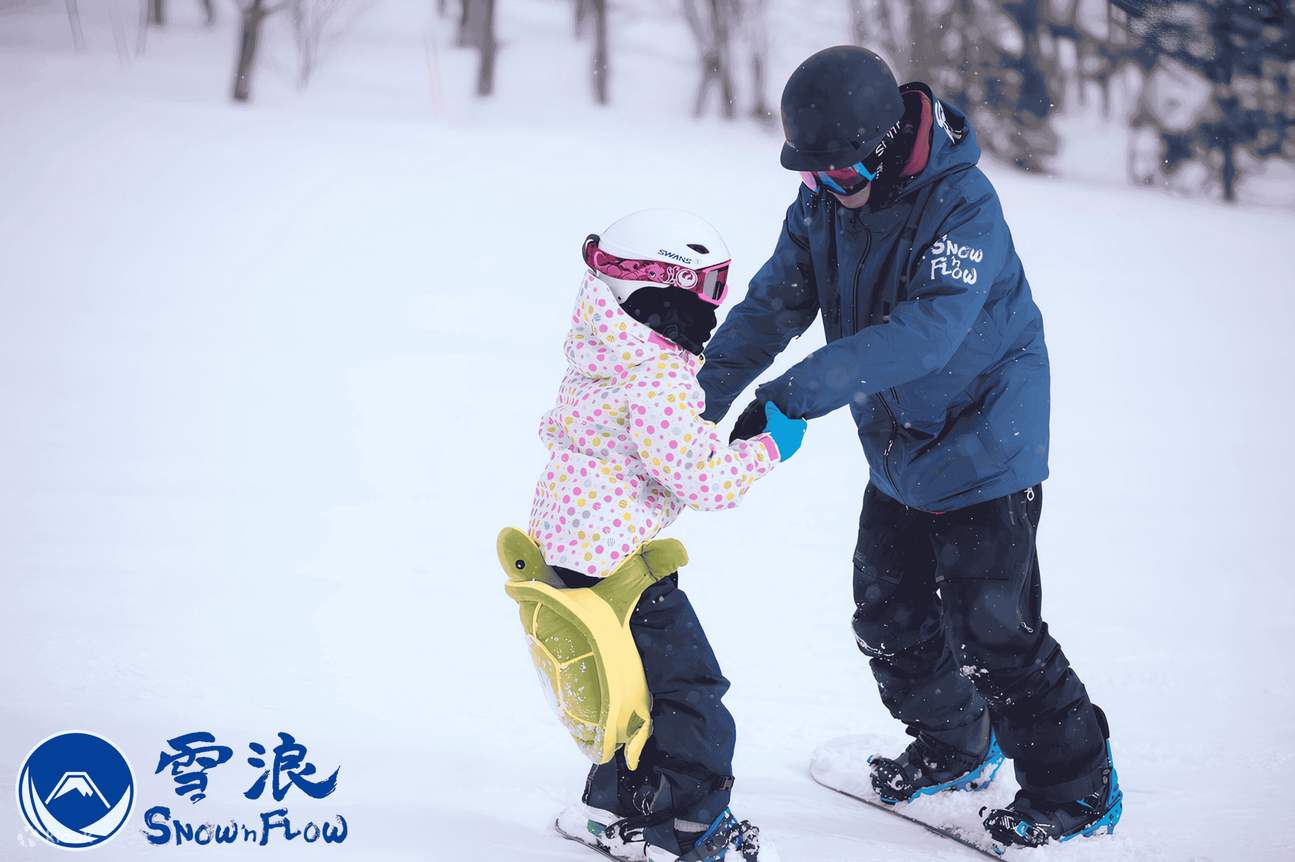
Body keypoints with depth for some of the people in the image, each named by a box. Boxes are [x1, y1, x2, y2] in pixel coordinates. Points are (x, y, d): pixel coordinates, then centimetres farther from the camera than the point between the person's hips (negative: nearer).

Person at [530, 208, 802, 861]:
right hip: (619, 558, -10)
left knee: (638, 679, 21)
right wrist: (770, 446, -13)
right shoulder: (659, 383, -22)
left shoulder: (601, 359, 8)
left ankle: (613, 810, 29)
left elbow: (556, 430, 22)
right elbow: (700, 478, -24)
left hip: (563, 539, 10)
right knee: (687, 687, 0)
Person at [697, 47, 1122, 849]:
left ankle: (1077, 788, 11)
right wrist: (705, 391, -15)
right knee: (890, 618, 16)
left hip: (984, 445, -8)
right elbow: (776, 301, -1)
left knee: (990, 630, -7)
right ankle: (956, 749, 39)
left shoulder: (964, 204, -27)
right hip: (898, 451, 8)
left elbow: (927, 329, -38)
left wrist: (797, 394, -44)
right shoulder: (822, 199, -4)